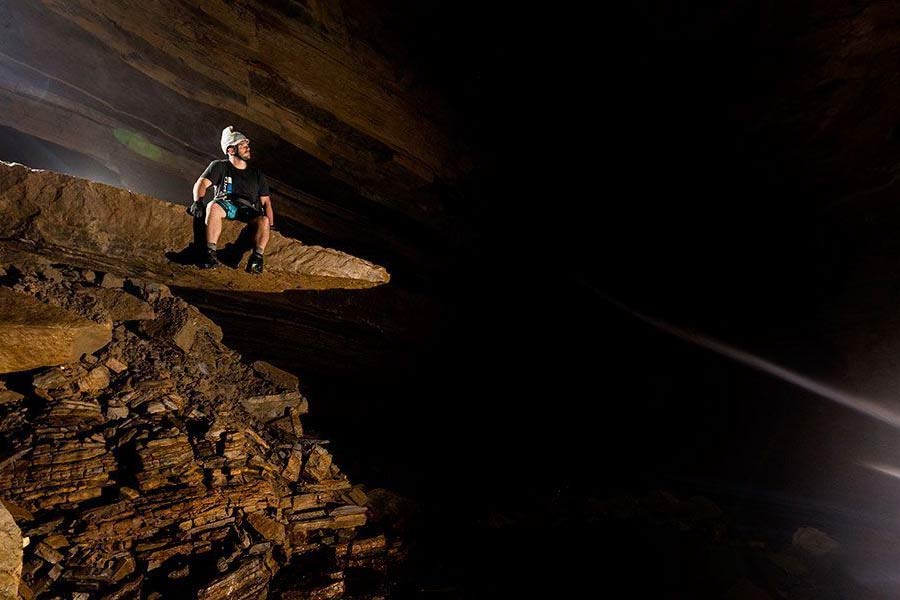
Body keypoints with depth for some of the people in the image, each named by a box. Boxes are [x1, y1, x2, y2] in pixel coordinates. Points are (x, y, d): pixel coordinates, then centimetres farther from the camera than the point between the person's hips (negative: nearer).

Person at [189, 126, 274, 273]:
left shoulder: (257, 174, 22)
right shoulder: (220, 166, 17)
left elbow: (266, 202, 14)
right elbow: (201, 183, 2)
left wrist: (271, 227, -2)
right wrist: (198, 201, -21)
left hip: (249, 211, 1)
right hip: (226, 204, -1)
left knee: (264, 220, -33)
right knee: (213, 207, -36)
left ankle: (257, 258, -34)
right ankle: (210, 254, -37)